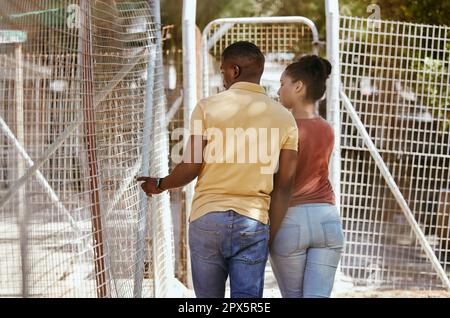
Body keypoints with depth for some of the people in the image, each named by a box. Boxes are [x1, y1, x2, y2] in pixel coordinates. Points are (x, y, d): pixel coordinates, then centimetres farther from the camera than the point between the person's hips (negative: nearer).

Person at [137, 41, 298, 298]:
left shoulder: (208, 108, -1)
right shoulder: (284, 117, 5)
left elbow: (191, 168, -3)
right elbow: (284, 183, 4)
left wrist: (160, 185, 16)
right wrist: (274, 230, 12)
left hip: (208, 218, -1)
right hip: (254, 222, 1)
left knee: (209, 300, 13)